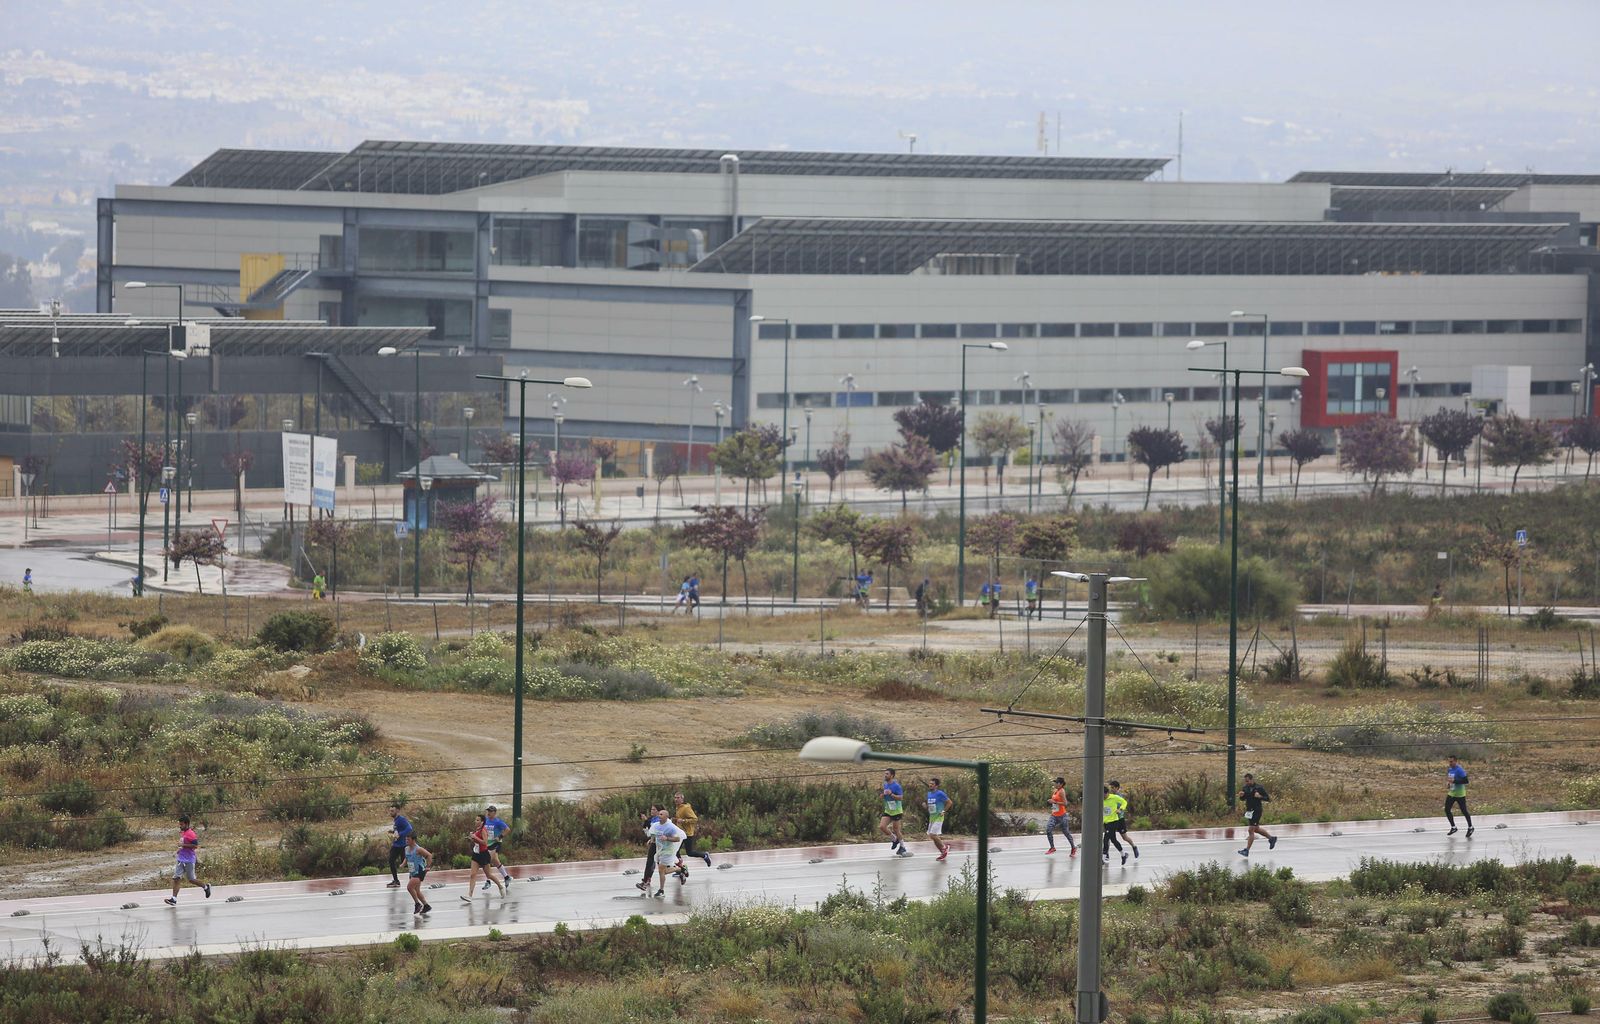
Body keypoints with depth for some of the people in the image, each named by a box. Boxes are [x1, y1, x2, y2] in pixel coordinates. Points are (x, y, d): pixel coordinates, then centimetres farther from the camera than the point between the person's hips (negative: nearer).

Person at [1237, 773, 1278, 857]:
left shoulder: (1259, 788, -14)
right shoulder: (1246, 787, 5)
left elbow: (1268, 799, -11)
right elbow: (1242, 799, 17)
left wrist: (1260, 796, -28)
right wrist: (1241, 795, -6)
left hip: (1256, 811, -8)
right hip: (1249, 811, 8)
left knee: (1251, 831, -8)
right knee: (1256, 829, 19)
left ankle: (1246, 850, -6)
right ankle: (1272, 838, 38)